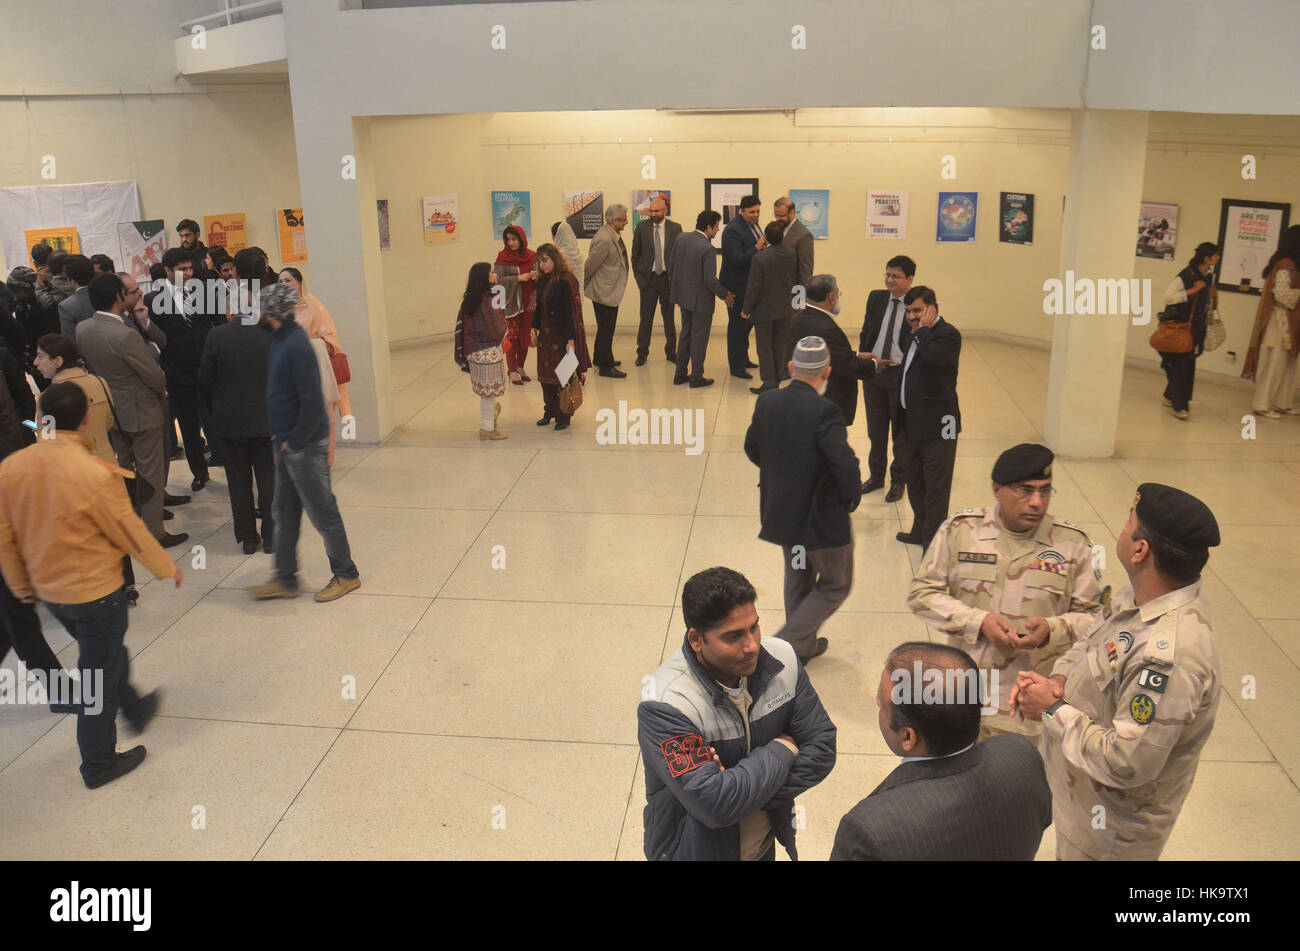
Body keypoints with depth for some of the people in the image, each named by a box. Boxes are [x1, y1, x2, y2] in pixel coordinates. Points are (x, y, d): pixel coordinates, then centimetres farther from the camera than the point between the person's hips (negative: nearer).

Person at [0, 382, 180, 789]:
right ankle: (98, 764, 22)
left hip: (49, 589, 6)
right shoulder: (94, 473, -25)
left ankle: (135, 710, 49)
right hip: (96, 589, -6)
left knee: (106, 653, 28)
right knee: (100, 674, 10)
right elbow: (130, 532, -15)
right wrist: (167, 568, 2)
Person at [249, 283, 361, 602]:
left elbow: (312, 402, -25)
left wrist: (295, 441, -17)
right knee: (285, 513, 16)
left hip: (305, 446, -10)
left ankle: (346, 574, 19)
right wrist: (281, 437, 12)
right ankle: (285, 579, 26)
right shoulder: (280, 340, 8)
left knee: (322, 512, 4)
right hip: (286, 444, 10)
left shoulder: (295, 346, -22)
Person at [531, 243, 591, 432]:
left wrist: (571, 340, -21)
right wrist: (535, 329, 15)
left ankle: (563, 416, 12)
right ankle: (549, 412, 26)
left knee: (563, 377, 0)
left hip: (562, 336, -7)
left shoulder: (566, 281, -16)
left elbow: (572, 311, -18)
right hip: (546, 336, 7)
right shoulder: (543, 281, 7)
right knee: (545, 375, 11)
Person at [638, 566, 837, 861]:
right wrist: (782, 749, -22)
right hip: (698, 849, -4)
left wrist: (746, 791, -23)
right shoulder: (664, 706, -31)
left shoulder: (781, 658, -15)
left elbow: (822, 748, -11)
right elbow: (715, 805, -35)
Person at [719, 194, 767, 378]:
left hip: (751, 284, 10)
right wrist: (757, 248, -29)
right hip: (737, 286, -10)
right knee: (737, 325, 0)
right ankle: (736, 367, 9)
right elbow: (736, 260, -28)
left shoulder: (753, 224, 8)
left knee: (748, 321, 20)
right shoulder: (733, 230, -21)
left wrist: (764, 245, 5)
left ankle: (743, 358, 37)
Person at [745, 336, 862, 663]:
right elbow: (847, 467, -30)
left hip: (780, 511, 7)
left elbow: (752, 449, 7)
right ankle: (787, 644, 7)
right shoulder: (824, 412, -26)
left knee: (798, 579, 26)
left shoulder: (767, 402, -7)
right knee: (835, 585, 15)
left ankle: (804, 645, 40)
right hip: (822, 516, -6)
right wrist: (851, 500, -11)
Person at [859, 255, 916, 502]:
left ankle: (898, 480, 26)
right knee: (876, 429, 17)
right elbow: (865, 333, 9)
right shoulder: (876, 298, 3)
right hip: (872, 371, 4)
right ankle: (876, 475, 33)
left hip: (901, 374, -4)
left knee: (901, 431, 10)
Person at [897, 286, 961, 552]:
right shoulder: (917, 334, 13)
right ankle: (920, 532, 38)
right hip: (915, 424, 10)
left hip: (937, 427, -10)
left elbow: (934, 356, -34)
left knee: (936, 489, -1)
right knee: (915, 483, 22)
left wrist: (924, 328, -20)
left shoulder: (947, 333, -14)